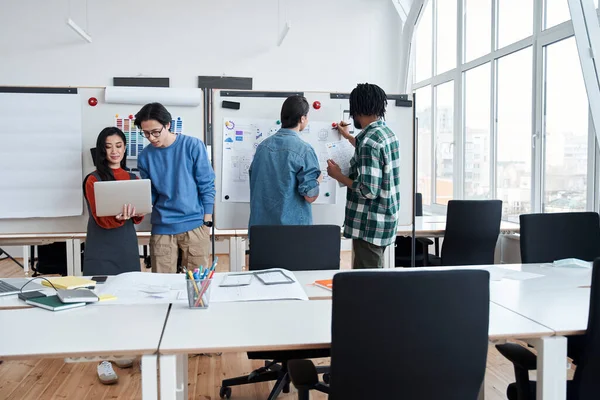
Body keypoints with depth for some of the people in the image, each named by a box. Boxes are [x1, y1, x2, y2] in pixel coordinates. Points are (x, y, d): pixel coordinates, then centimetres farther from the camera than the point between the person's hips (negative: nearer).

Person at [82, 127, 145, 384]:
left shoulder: (131, 177, 9)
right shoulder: (93, 180, -6)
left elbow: (138, 217, 9)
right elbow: (101, 219, -14)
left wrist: (136, 214, -13)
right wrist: (119, 217, -33)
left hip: (127, 243, 5)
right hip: (102, 247, -5)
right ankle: (103, 360, 4)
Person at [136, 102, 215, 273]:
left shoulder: (193, 146, -6)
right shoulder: (145, 156, 3)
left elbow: (207, 186, -3)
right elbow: (149, 194, 9)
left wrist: (207, 221, -4)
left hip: (194, 224, -2)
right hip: (162, 227, 3)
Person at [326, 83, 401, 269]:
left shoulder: (369, 141, -22)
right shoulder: (387, 132, 8)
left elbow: (368, 191, -25)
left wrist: (338, 175, -11)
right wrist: (349, 137, 43)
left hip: (370, 225, -10)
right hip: (382, 220, 10)